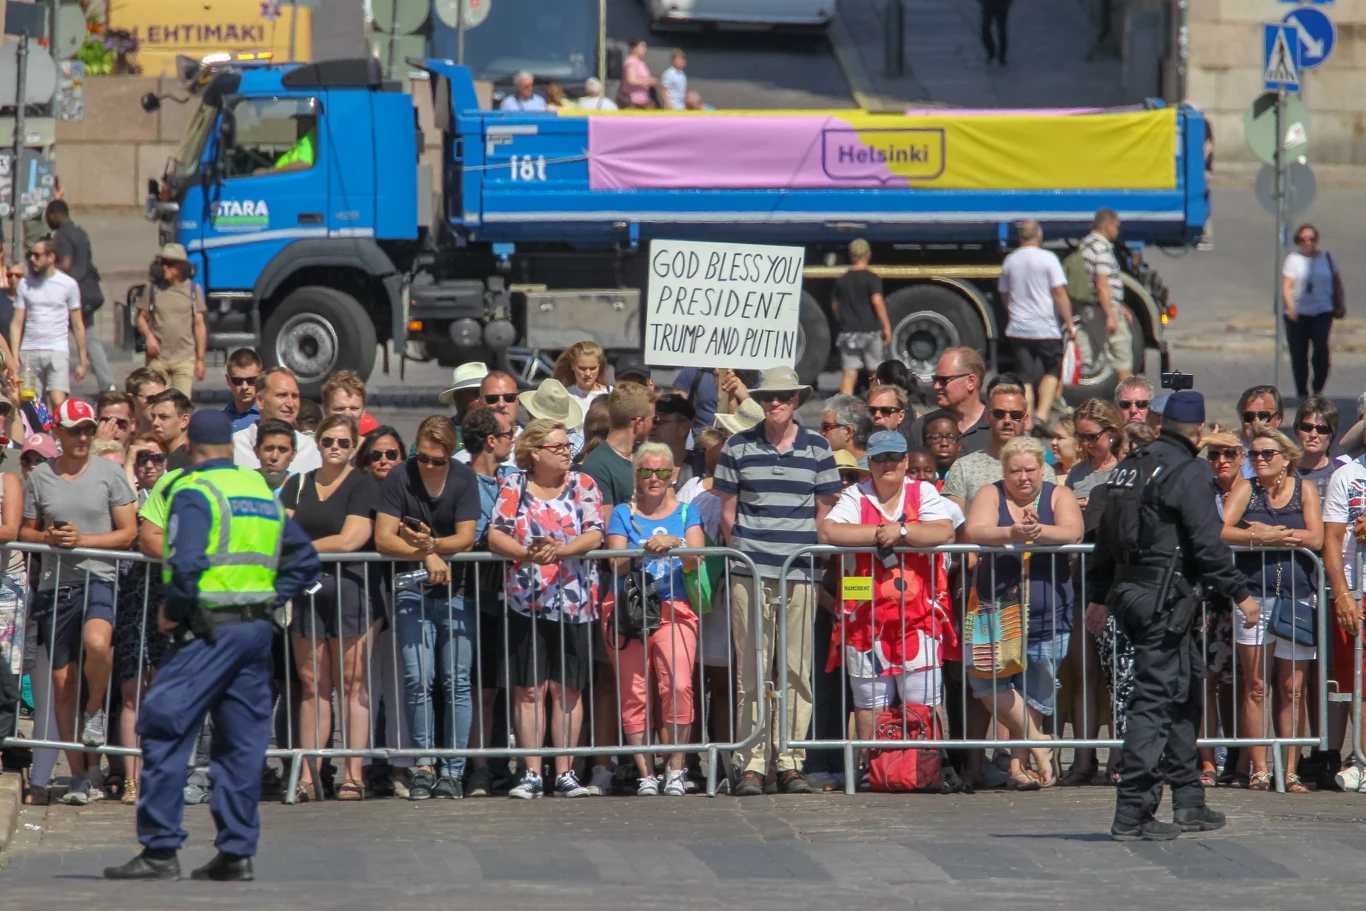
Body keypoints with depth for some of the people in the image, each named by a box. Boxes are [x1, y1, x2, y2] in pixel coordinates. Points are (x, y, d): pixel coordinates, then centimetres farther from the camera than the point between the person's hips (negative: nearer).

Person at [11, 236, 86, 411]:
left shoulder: (68, 284, 2)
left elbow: (77, 325, 6)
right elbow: (17, 324, 5)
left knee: (58, 403, -18)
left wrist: (83, 361, 4)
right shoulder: (25, 284, 6)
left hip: (57, 351, -2)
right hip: (29, 352, 2)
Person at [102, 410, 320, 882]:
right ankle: (236, 852, 8)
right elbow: (304, 559, 21)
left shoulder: (194, 493, -8)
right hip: (257, 630, 7)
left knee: (164, 730, -5)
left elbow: (187, 564, -21)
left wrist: (171, 612, -6)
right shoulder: (262, 491, 16)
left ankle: (160, 849, -8)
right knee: (243, 741, 9)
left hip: (212, 630, -7)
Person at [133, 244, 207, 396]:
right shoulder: (154, 288, 5)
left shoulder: (193, 289, 4)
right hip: (158, 358, 1)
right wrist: (149, 336, -10)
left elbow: (199, 325, 6)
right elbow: (141, 318, 12)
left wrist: (200, 359, 3)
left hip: (185, 358, -1)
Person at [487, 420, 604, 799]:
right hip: (526, 602, 0)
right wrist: (527, 553, -22)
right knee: (528, 689, -1)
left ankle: (565, 773, 6)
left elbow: (594, 536, -5)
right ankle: (532, 774, 1)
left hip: (572, 602, 0)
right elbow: (495, 536, -5)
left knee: (567, 689, 2)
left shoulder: (582, 485, 5)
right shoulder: (513, 488, 4)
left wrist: (561, 550, -22)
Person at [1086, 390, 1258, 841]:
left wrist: (1098, 596, 28)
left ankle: (1188, 803, 20)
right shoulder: (1187, 474, -11)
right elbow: (1207, 544, -16)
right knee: (1157, 699, -8)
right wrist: (1240, 594, -10)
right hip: (1164, 598, -9)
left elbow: (1106, 538, 21)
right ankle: (1131, 814, -11)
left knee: (1185, 691, 17)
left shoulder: (1129, 468, 15)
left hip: (1128, 593, 9)